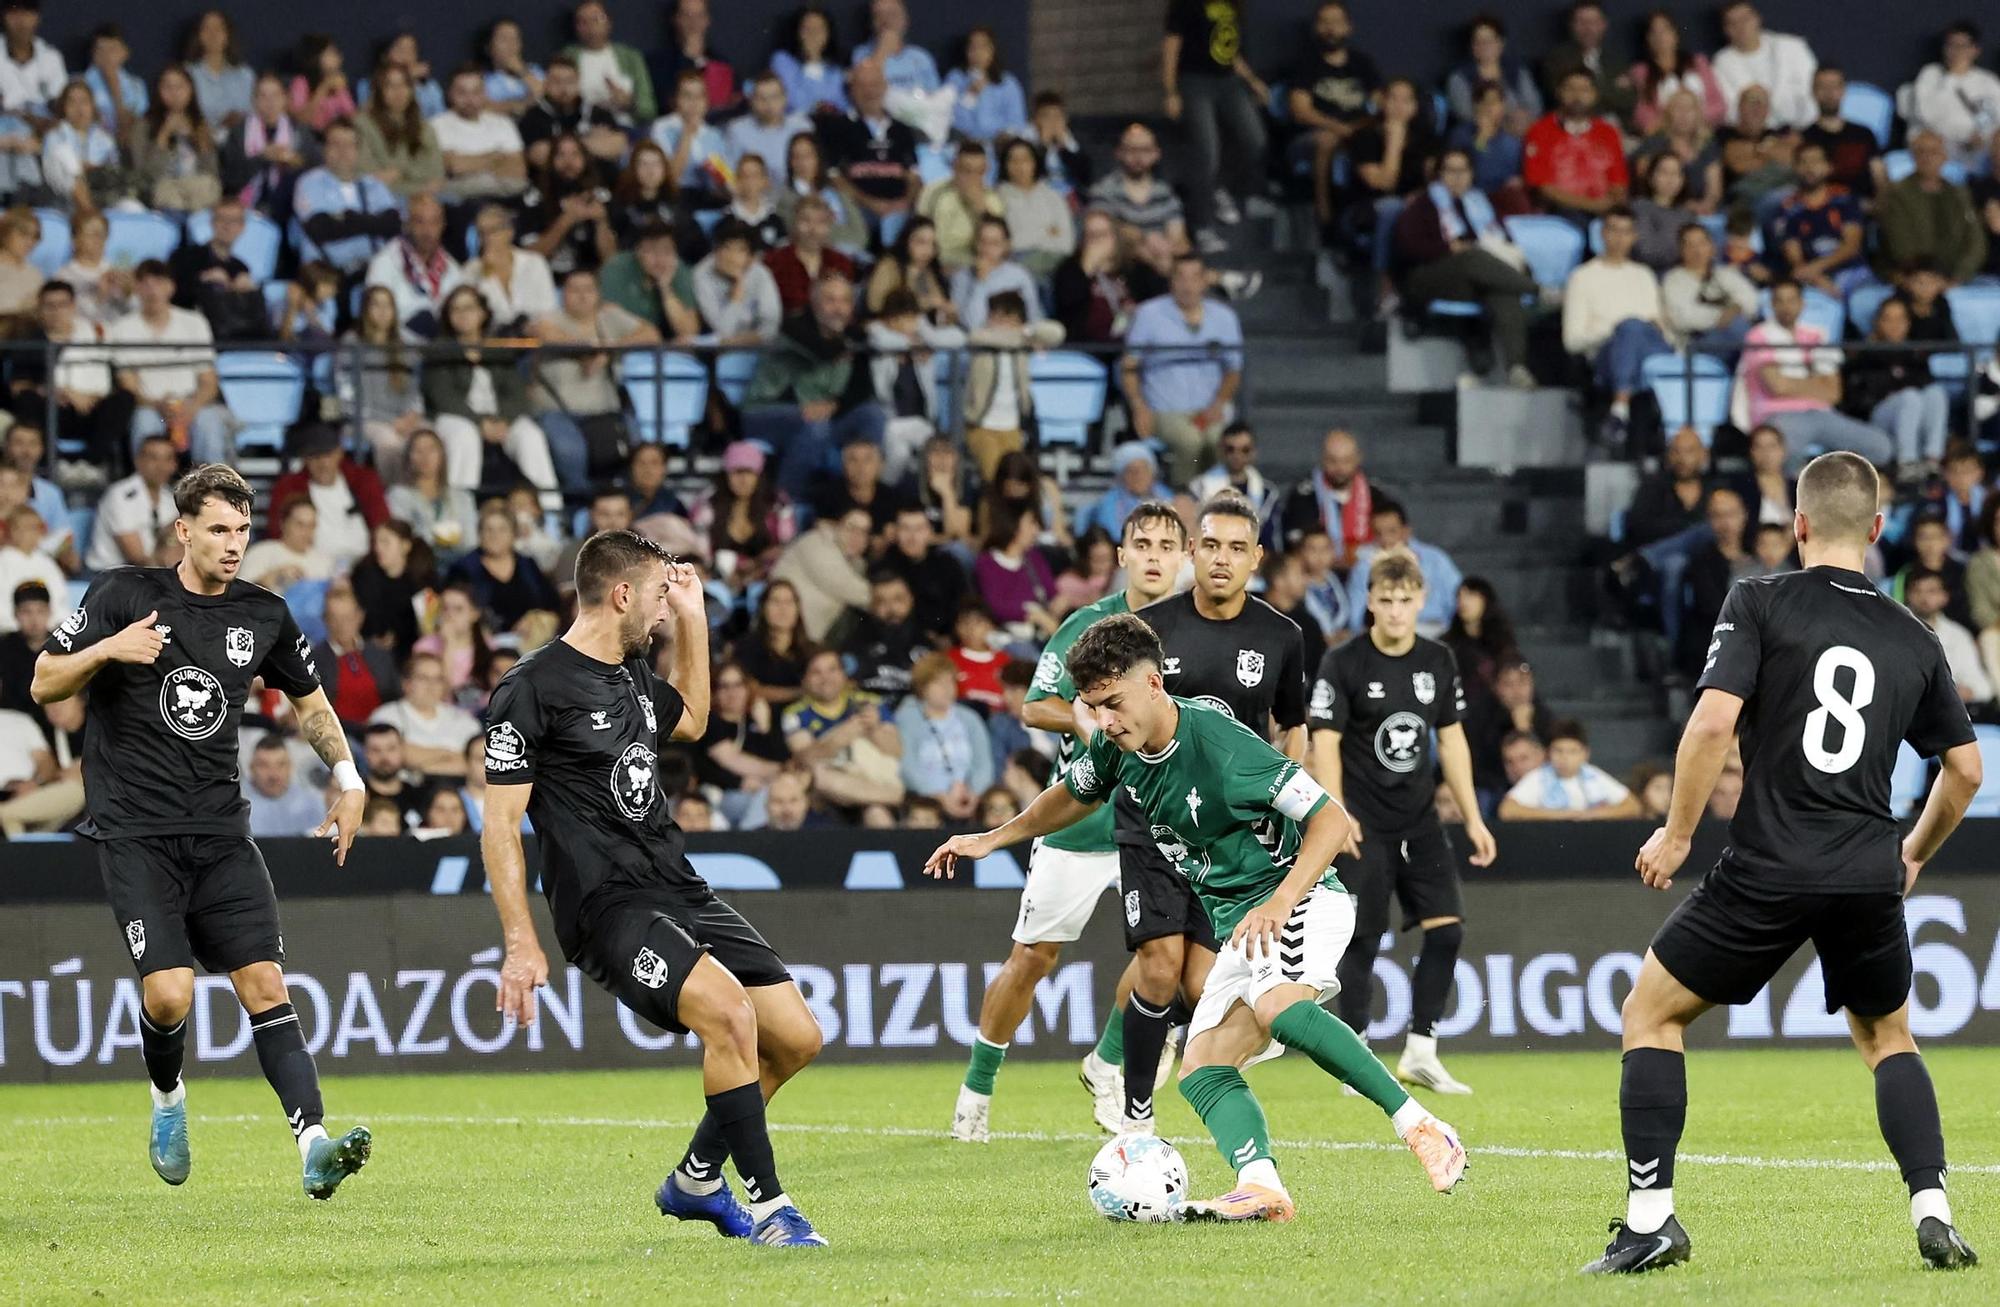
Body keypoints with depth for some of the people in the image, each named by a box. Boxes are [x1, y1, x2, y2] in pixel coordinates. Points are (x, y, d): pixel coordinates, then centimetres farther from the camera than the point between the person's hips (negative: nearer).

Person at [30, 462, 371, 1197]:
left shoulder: (264, 617, 7)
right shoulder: (125, 595, -3)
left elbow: (309, 701, 23)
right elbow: (45, 684, 0)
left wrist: (348, 779, 11)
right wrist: (105, 650, -19)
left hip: (220, 832, 3)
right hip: (134, 831, -3)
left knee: (263, 983, -10)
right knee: (169, 994, -15)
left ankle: (313, 1144, -18)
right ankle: (167, 1098, 17)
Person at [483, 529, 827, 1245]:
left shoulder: (632, 675, 15)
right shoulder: (531, 688, -9)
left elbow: (691, 720, 39)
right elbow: (499, 823, -10)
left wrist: (693, 620, 28)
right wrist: (520, 942, -17)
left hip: (680, 890, 9)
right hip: (606, 908, -9)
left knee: (796, 1037, 3)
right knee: (730, 1013, -29)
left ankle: (696, 1179, 22)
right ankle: (767, 1206, -19)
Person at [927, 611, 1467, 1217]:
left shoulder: (1221, 747, -22)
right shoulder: (1117, 750, 2)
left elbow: (1330, 819, -19)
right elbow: (1074, 796, 28)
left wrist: (1279, 903, -30)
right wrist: (990, 840, 26)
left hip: (1302, 900, -9)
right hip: (1237, 925, 9)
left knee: (1277, 1009, -38)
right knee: (1201, 1073, -10)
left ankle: (1419, 1126, -35)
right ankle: (1262, 1189, -30)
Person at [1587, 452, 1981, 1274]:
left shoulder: (1759, 604, -2)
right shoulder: (1912, 639, 11)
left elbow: (1713, 721, -14)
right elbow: (1965, 770, 17)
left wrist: (1676, 834, -3)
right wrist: (1914, 855, 33)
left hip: (1769, 866, -4)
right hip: (1870, 877, 4)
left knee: (1651, 1013, 13)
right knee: (1888, 1037, 26)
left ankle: (1650, 1219, 2)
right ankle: (1933, 1213, 9)